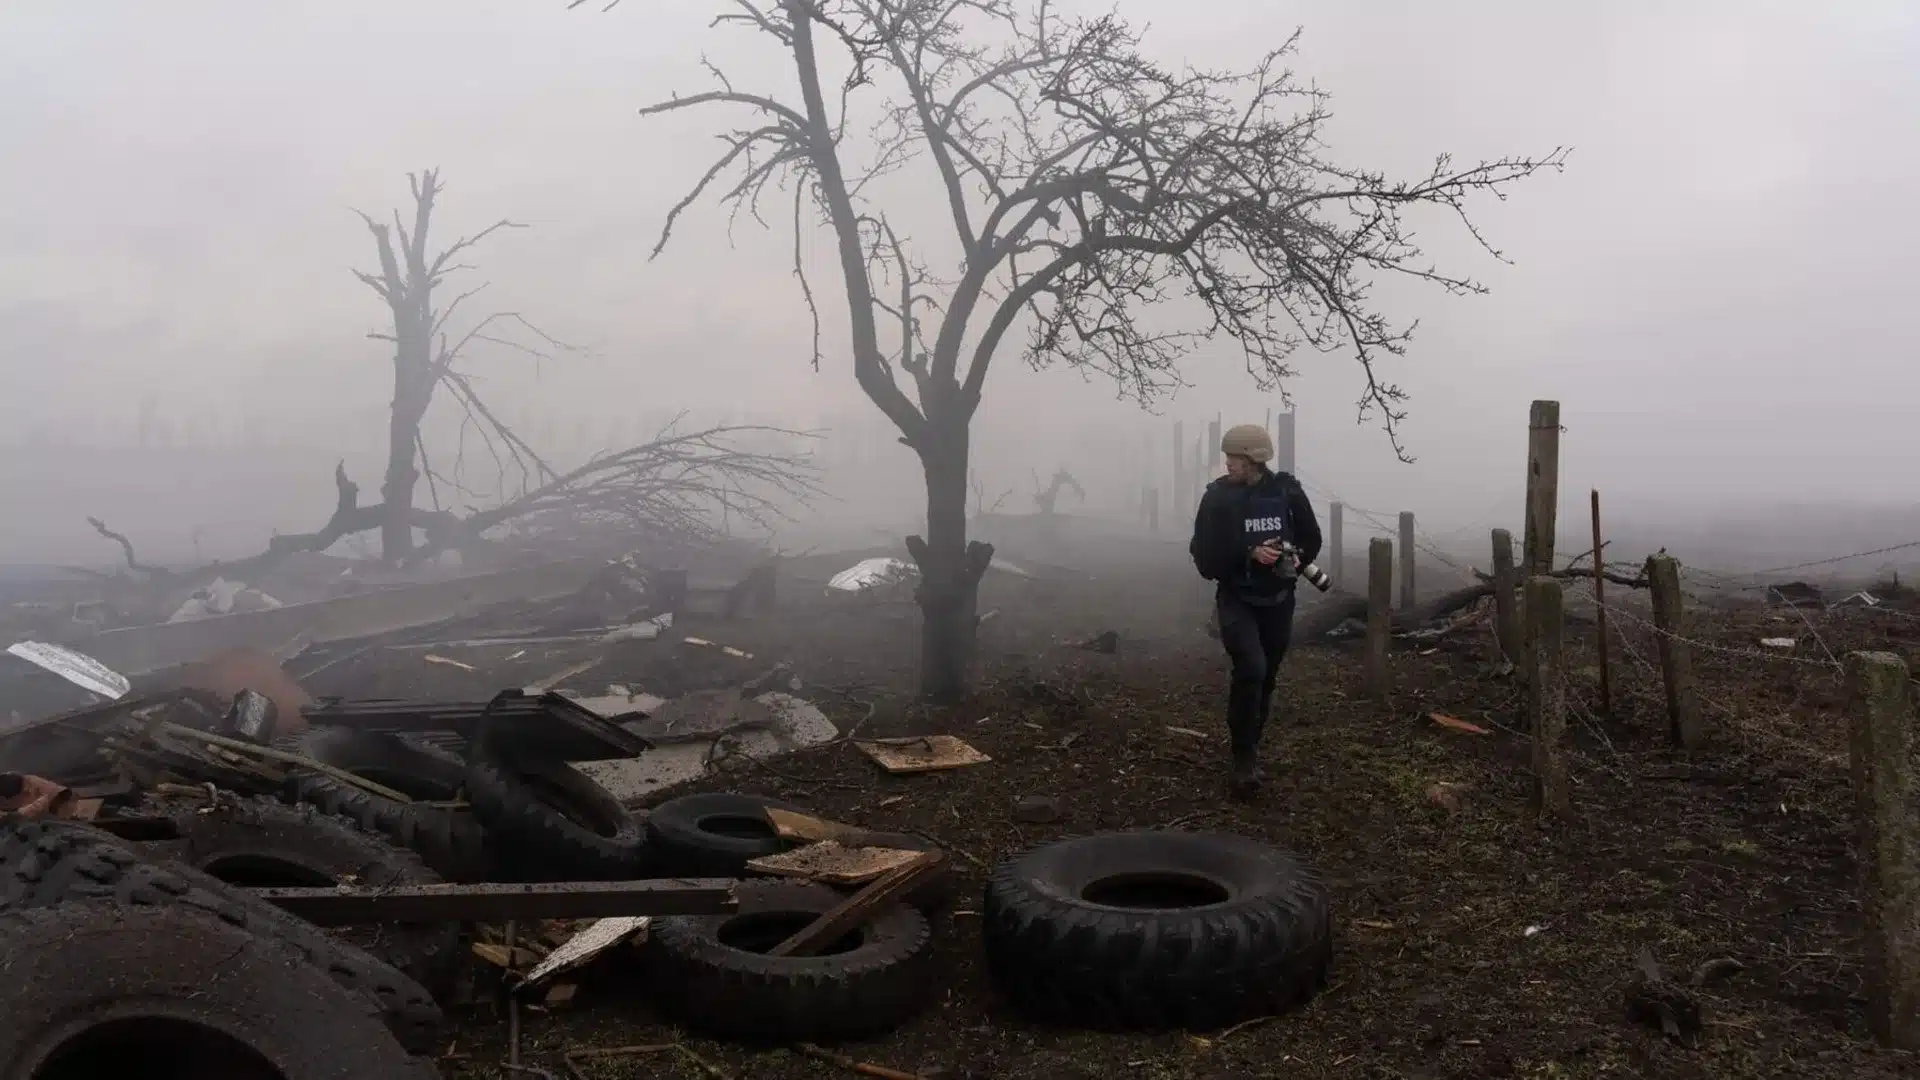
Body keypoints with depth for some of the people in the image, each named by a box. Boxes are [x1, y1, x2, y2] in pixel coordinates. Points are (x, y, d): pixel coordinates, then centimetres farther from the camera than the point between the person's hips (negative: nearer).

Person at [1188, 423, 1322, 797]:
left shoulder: (1287, 491, -5)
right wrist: (1250, 554, -23)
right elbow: (1205, 555, -11)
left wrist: (1296, 559, -13)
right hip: (1236, 599, -3)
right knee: (1251, 668, -23)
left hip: (1278, 601, 3)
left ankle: (1251, 752, 32)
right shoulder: (1218, 497, -9)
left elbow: (1311, 539, 8)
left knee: (1266, 678, 12)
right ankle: (1244, 759, -10)